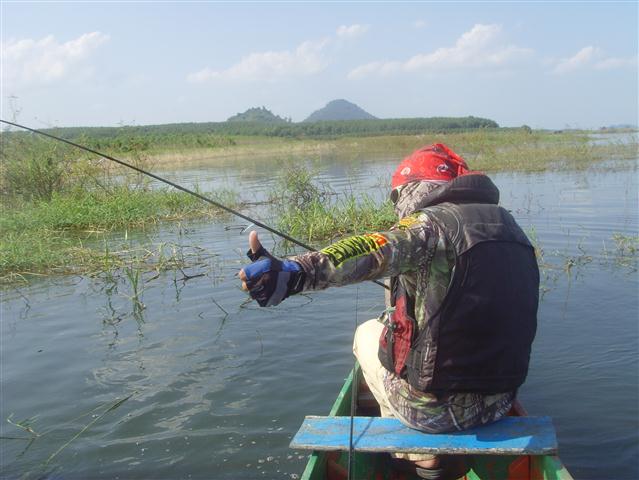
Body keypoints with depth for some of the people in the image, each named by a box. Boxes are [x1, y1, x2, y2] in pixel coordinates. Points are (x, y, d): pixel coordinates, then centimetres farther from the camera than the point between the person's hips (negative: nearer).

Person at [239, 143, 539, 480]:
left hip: (436, 410, -6)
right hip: (499, 404, 6)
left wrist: (292, 273, -49)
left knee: (368, 334, 22)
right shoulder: (510, 226, 6)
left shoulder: (435, 222, -15)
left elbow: (376, 251, -35)